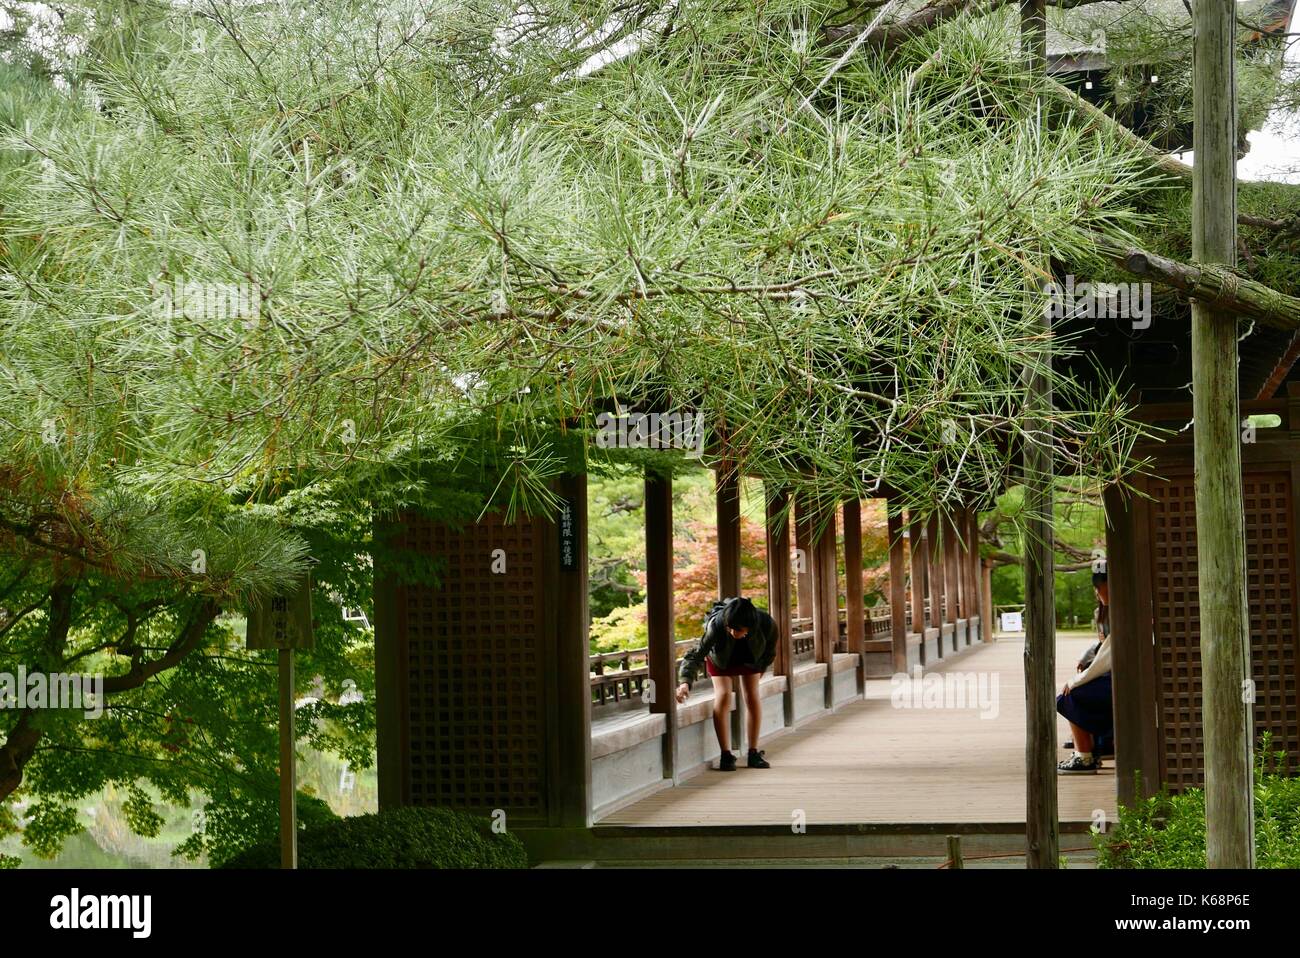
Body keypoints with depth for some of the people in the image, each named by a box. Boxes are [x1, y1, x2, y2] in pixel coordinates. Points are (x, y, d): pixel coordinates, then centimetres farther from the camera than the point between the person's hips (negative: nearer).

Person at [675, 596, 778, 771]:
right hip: (721, 660, -2)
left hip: (750, 659, 2)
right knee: (722, 696, -16)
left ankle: (754, 754, 5)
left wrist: (761, 669, 0)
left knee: (753, 698, -5)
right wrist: (685, 681, -58)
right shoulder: (716, 625, -44)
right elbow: (696, 655, -44)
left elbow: (770, 651, -14)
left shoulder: (767, 624, -38)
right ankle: (726, 755, -14)